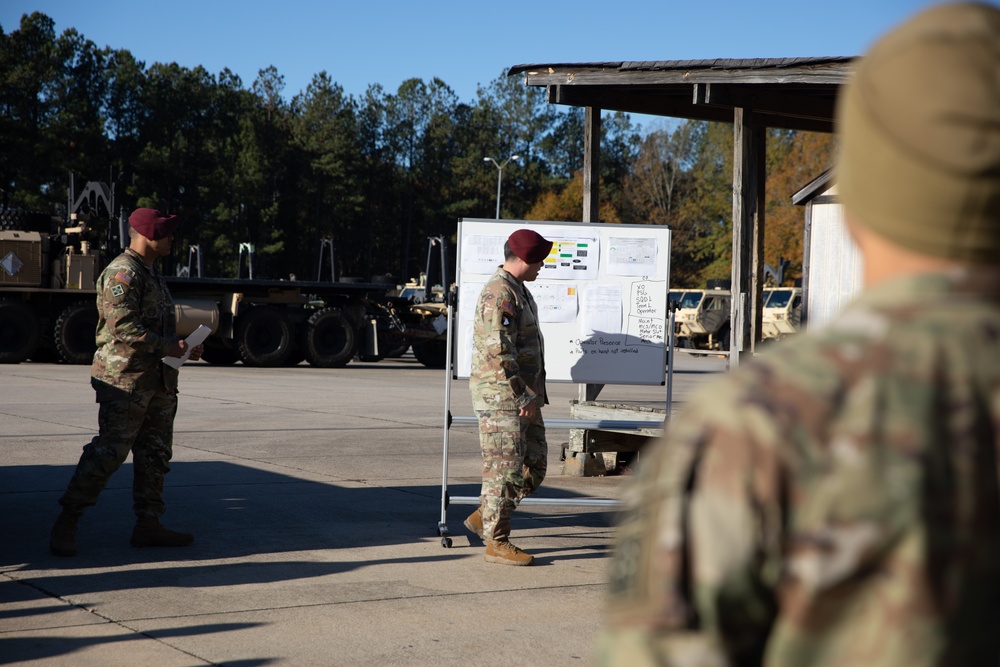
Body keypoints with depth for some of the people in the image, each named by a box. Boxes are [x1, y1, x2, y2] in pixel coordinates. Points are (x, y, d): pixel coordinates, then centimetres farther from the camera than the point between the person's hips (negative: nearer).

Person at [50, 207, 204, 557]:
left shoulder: (150, 273, 21)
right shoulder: (122, 272, -12)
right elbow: (122, 325, -23)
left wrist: (183, 346, 13)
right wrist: (167, 347, -18)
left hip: (157, 381, 10)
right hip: (126, 377, -10)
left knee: (155, 453, 9)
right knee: (108, 451, -10)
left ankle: (148, 525, 13)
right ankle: (66, 524, -4)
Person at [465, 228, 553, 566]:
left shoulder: (517, 290, 16)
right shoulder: (499, 295, -18)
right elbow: (499, 354, -24)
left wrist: (532, 394, 21)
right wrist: (523, 397, -20)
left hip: (523, 396, 10)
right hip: (501, 398, -10)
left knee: (534, 465, 13)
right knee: (505, 469, -4)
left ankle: (484, 517, 23)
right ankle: (496, 542, 4)